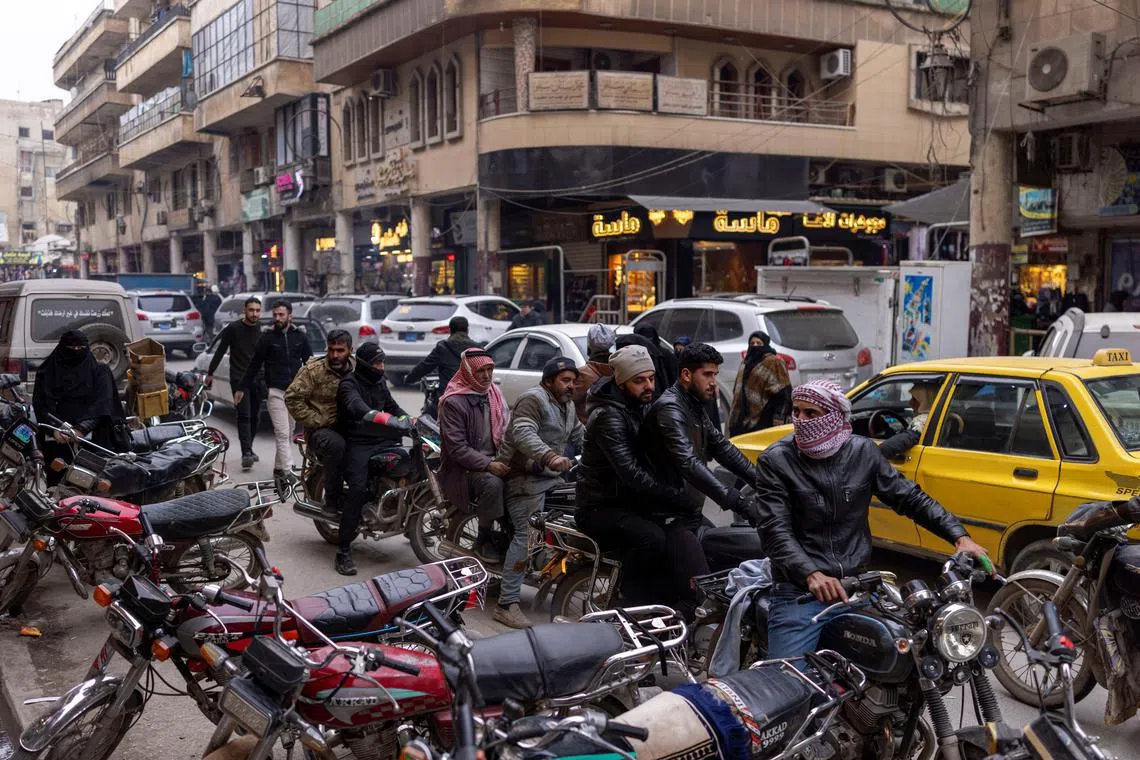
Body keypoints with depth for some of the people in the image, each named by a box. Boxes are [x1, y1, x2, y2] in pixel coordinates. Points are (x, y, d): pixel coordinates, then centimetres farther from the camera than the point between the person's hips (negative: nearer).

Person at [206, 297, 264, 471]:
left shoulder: (263, 329, 4)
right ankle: (246, 453, -17)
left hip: (257, 378, 4)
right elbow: (220, 351, 3)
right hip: (238, 378, -3)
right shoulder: (233, 329, -4)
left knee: (255, 417, 8)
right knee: (244, 416, -12)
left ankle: (248, 449, 23)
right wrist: (210, 373, 5)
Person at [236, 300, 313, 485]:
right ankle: (287, 471, -17)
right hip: (276, 392, -3)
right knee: (282, 433, -11)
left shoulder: (299, 337, 8)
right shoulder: (267, 337, 2)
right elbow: (254, 365, 6)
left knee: (288, 434, 8)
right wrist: (242, 389, 8)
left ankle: (279, 468, 19)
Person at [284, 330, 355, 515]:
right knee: (337, 445, -37)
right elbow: (292, 397, -9)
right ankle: (332, 500, -19)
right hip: (321, 430, -5)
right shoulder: (313, 370, -5)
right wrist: (316, 421, -13)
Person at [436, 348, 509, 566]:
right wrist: (488, 465, -26)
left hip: (494, 460, 7)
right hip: (463, 467, -7)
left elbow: (506, 430, 16)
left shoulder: (495, 393, 11)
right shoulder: (453, 402, -12)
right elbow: (456, 448, -17)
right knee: (492, 483, -34)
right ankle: (483, 541, -15)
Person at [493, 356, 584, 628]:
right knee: (527, 535, -17)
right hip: (525, 478, -10)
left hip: (552, 476, 10)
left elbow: (580, 436, 26)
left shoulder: (567, 406, 19)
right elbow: (524, 434, -29)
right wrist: (550, 457, -45)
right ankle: (507, 605, -18)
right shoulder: (533, 399, -13)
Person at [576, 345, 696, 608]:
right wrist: (678, 498, -28)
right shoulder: (608, 416, -19)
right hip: (601, 507, -7)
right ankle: (633, 604, -14)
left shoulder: (645, 407, 9)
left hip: (634, 501, 7)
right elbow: (630, 472, -28)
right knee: (650, 537, -32)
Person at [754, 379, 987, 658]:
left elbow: (910, 497, 9)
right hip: (799, 589, -4)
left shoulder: (863, 452, 5)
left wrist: (959, 536, -4)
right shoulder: (776, 460, -5)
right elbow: (775, 530, -14)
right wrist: (811, 575, -30)